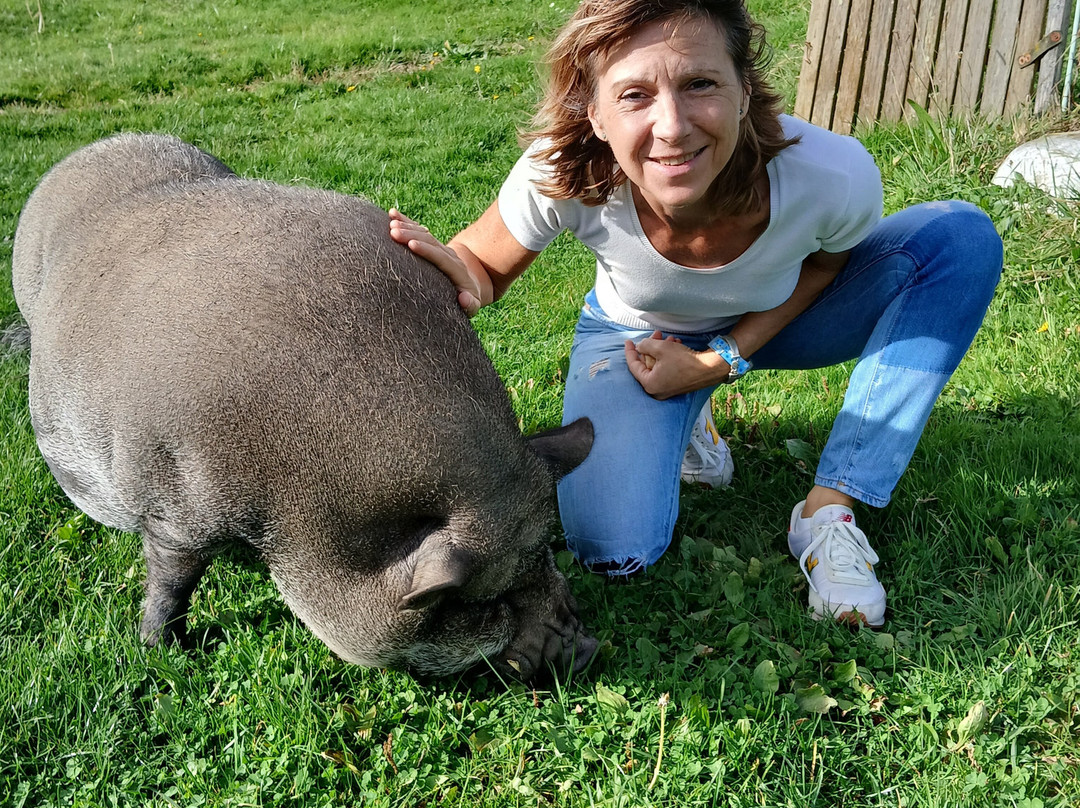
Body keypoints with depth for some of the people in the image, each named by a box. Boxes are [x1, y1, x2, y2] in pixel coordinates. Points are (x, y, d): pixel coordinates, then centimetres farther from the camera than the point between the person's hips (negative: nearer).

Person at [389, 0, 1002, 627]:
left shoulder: (836, 176, -35)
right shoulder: (561, 177, -35)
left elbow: (826, 260, -10)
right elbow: (485, 267, -16)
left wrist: (724, 359, -21)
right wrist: (453, 275, -41)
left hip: (771, 322, 2)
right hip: (636, 336, -1)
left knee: (962, 237, -20)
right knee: (612, 551, -25)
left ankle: (830, 511, -15)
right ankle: (686, 421, 10)